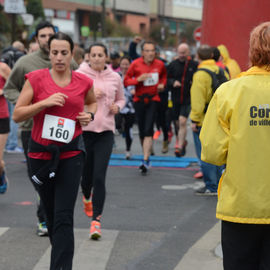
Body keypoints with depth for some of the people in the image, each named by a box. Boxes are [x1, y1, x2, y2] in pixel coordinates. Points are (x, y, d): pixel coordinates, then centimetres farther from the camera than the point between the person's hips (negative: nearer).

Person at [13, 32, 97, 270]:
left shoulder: (83, 82, 2)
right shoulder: (36, 78, -4)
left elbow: (92, 102, 24)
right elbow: (17, 114, -5)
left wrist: (90, 114, 3)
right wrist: (45, 102, -17)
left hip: (71, 154, -1)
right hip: (40, 152, 1)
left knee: (64, 217, -10)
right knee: (51, 213, 13)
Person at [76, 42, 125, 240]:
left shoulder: (115, 77, 5)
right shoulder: (79, 75, -3)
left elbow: (121, 99, 21)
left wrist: (117, 107, -1)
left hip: (106, 131, 0)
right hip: (83, 129, 0)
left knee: (99, 177, -10)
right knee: (86, 174, 13)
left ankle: (96, 220, -7)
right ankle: (87, 197, 49)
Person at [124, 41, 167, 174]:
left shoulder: (160, 64, 2)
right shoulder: (136, 64, -4)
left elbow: (164, 75, 25)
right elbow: (126, 81, -2)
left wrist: (162, 84, 6)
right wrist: (138, 79, -18)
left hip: (153, 99, -1)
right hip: (139, 99, 1)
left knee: (148, 130, -13)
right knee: (142, 130, 7)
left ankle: (145, 160, -15)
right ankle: (146, 156, 24)